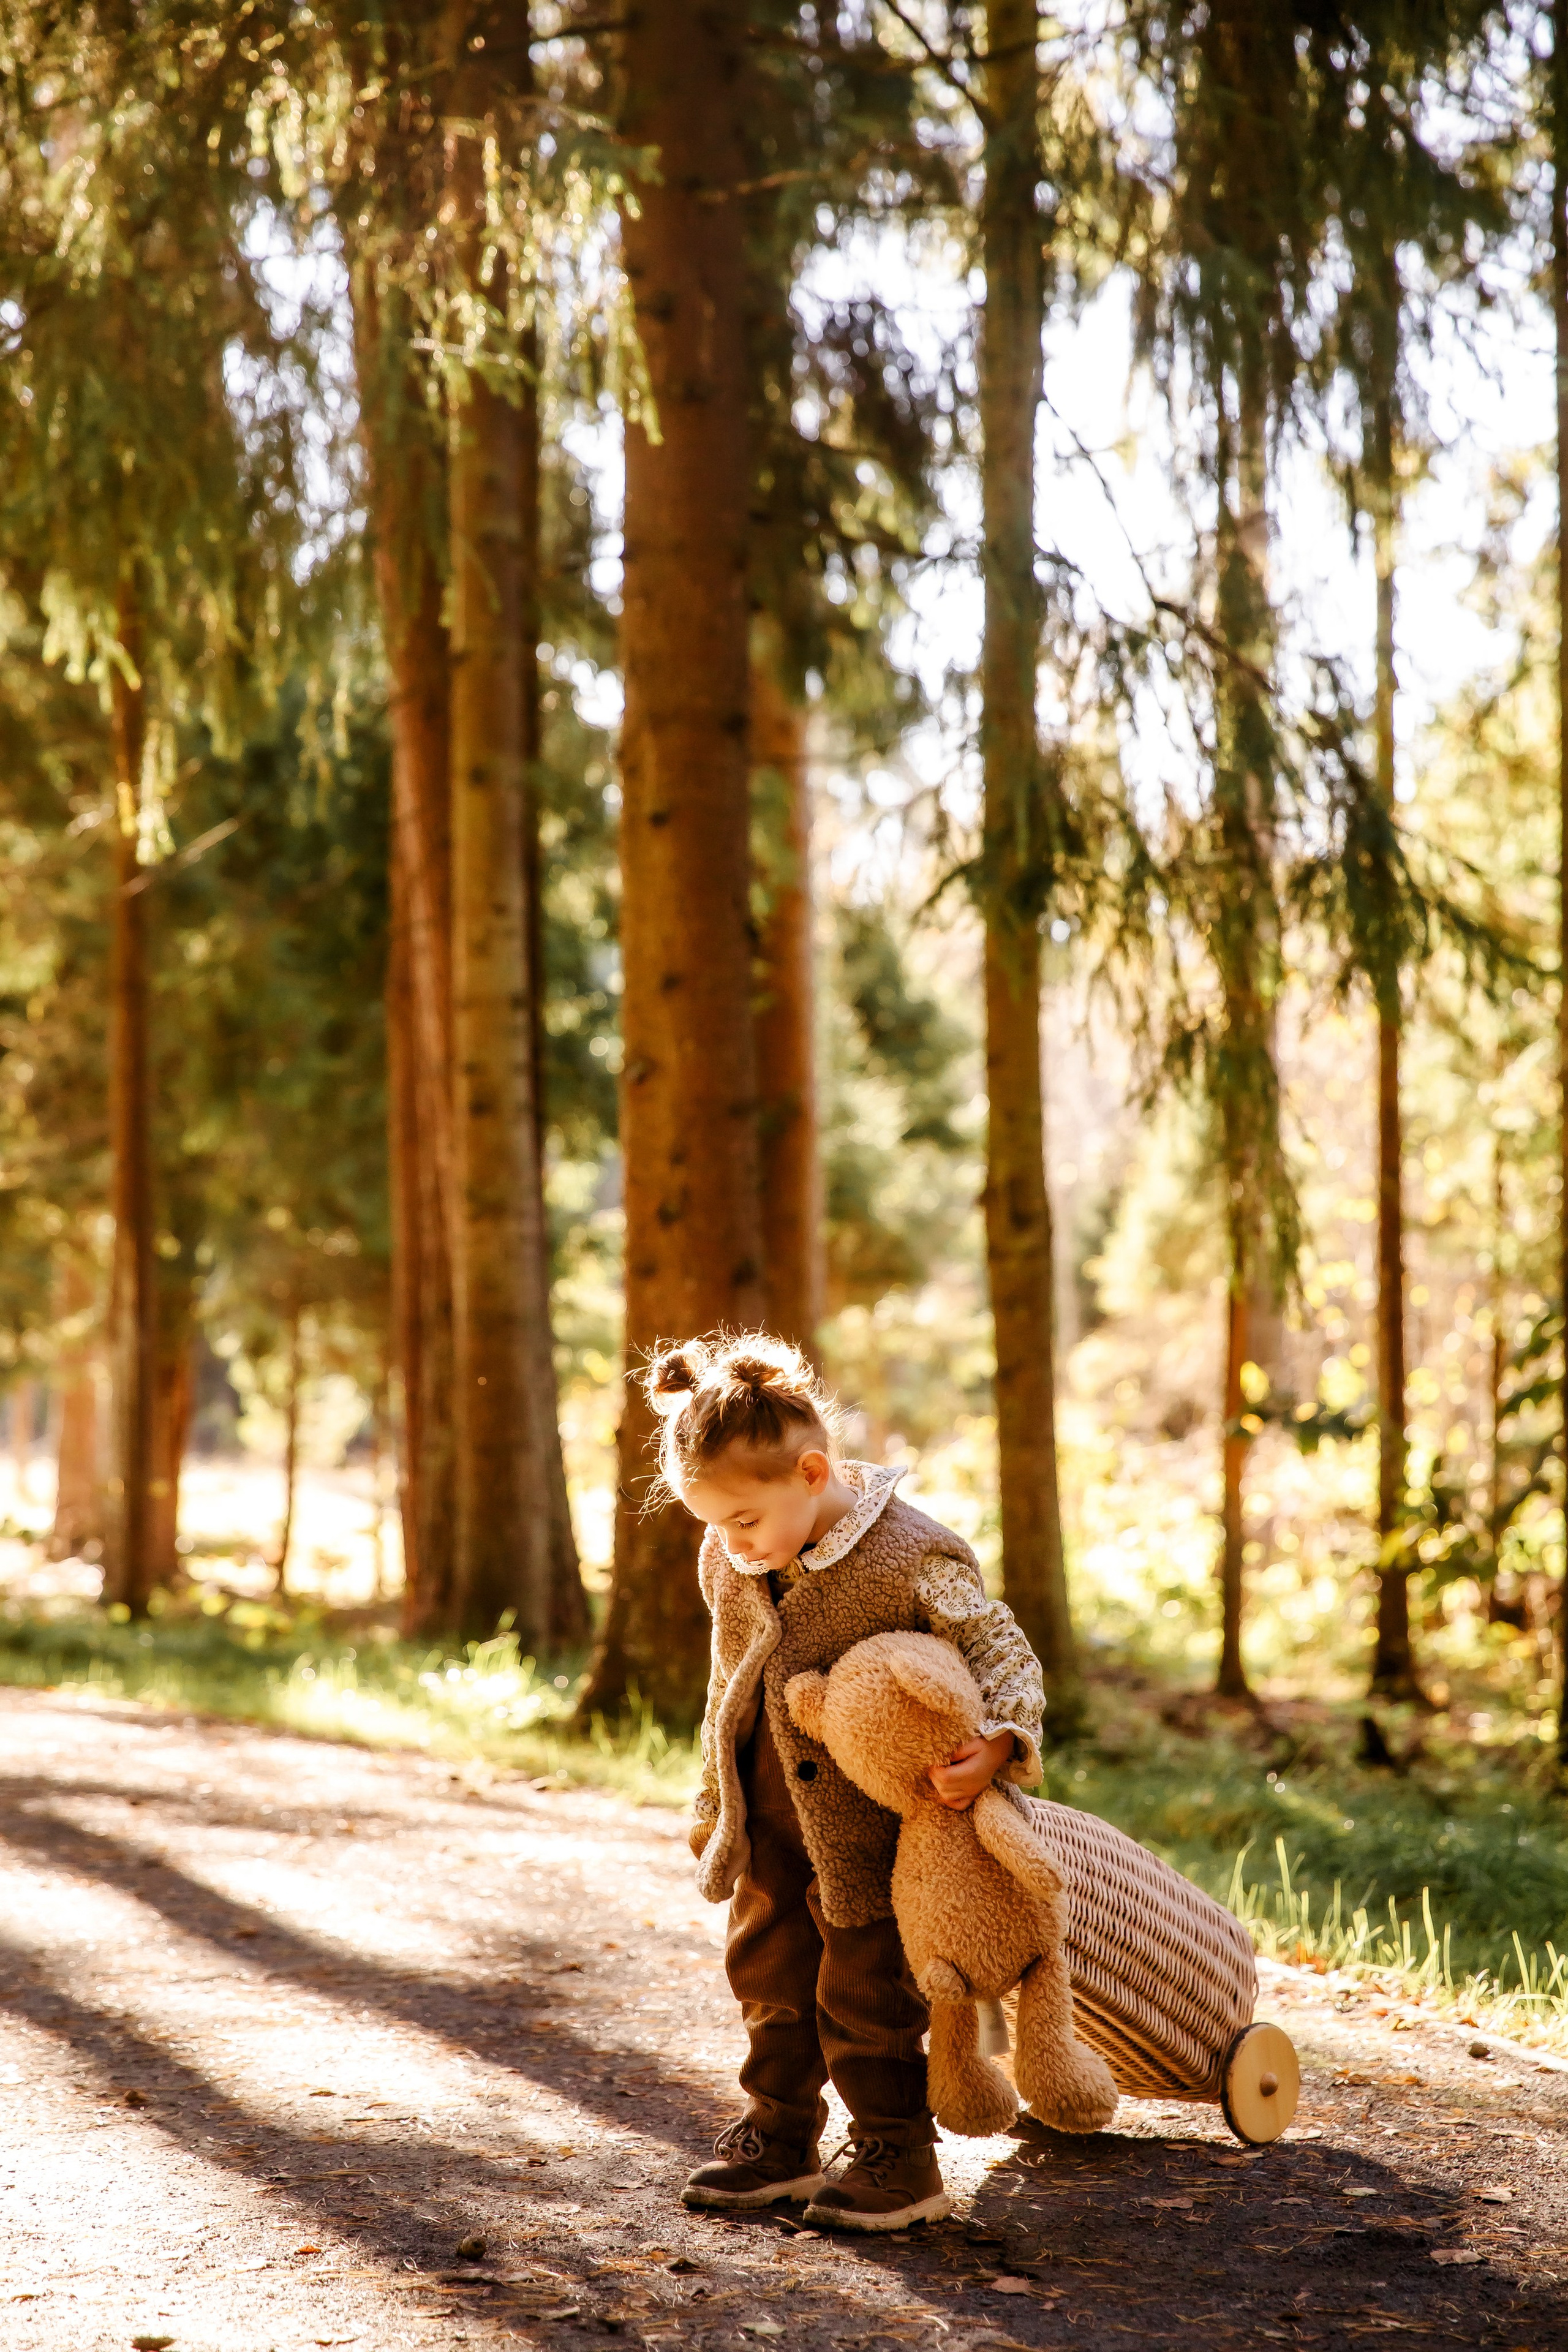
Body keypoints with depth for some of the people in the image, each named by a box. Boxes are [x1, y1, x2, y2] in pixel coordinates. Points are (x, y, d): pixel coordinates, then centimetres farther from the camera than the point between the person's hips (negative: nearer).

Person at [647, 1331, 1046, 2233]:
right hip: (767, 1822, 7)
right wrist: (715, 1807, 17)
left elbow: (1003, 1648, -17)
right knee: (771, 1975, 16)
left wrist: (997, 1741, -34)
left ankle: (900, 2158, 14)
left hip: (868, 1825, -7)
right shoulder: (727, 1561, -2)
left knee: (864, 1989, 1)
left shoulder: (909, 1557, -23)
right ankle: (781, 2138, 31)